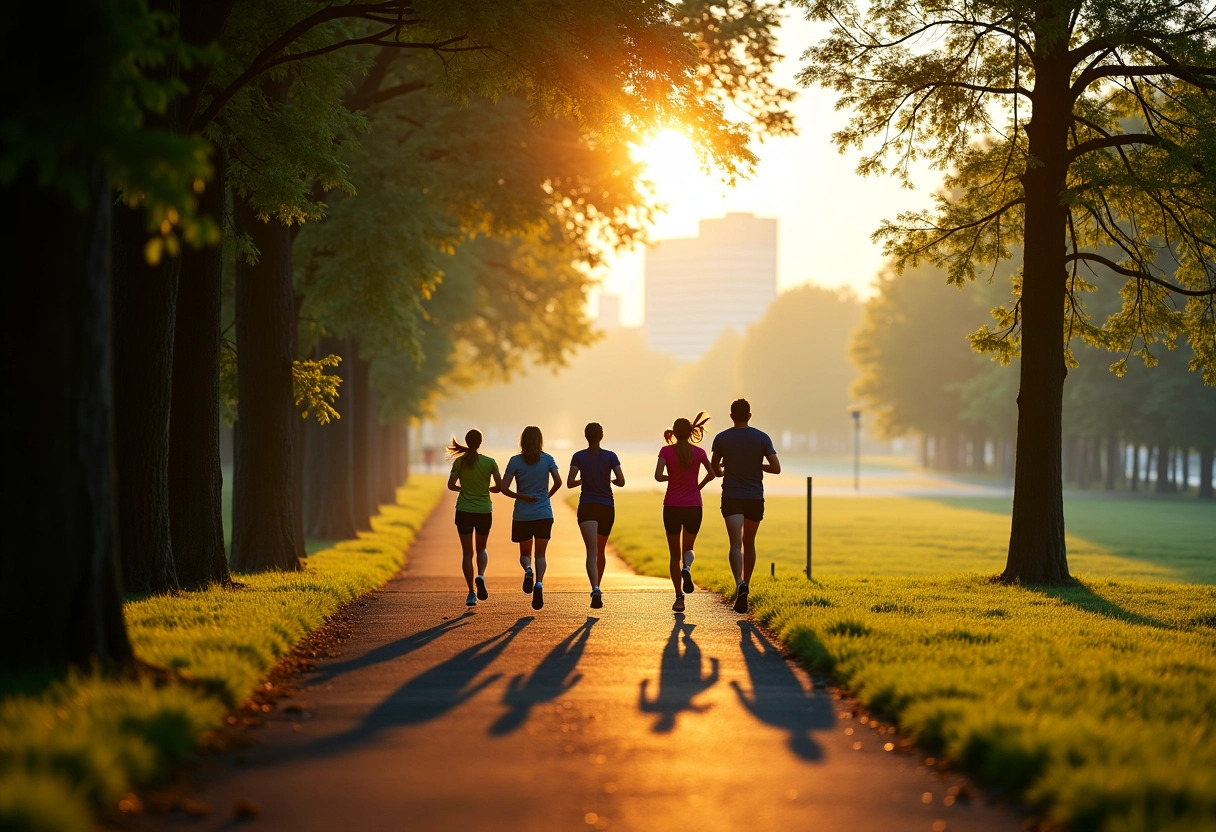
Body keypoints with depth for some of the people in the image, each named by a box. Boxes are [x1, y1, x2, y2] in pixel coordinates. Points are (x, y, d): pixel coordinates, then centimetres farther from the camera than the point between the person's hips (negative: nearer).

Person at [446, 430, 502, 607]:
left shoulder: (459, 462, -5)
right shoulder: (490, 462, -5)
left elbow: (451, 485, -8)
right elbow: (499, 486, -6)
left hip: (464, 512, 0)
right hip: (484, 511, 0)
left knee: (467, 552, 6)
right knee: (481, 548, 20)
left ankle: (471, 593, 0)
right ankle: (481, 576, -8)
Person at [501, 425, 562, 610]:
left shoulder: (515, 461, -3)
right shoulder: (547, 459, -1)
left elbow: (504, 488, -9)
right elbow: (558, 482, -7)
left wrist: (521, 497, 5)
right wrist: (548, 495, 11)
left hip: (522, 515, 0)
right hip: (544, 514, 0)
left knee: (524, 552, 16)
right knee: (540, 554, 5)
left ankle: (528, 569, -17)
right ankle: (539, 583, -21)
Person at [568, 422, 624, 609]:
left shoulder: (578, 457, -2)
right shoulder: (610, 456, 0)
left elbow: (570, 483, -8)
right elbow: (621, 481, -6)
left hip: (587, 508, -2)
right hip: (607, 508, 2)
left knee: (592, 552, -13)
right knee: (600, 550, 20)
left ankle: (596, 590, -33)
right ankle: (597, 589, 30)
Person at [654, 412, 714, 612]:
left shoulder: (666, 451, -5)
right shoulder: (699, 452, -1)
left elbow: (658, 476, -16)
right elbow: (712, 474, 10)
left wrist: (671, 478, 5)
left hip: (672, 506, -1)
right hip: (694, 506, 1)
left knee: (675, 554, 9)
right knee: (688, 548, 18)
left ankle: (679, 596, -1)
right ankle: (687, 569, -17)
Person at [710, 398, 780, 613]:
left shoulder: (722, 438, -1)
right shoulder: (762, 438, 0)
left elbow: (714, 469, 9)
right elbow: (776, 468, -5)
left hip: (732, 498, -2)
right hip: (755, 498, 2)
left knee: (736, 544, -12)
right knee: (749, 544, 18)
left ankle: (740, 584, -35)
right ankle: (744, 586, 26)